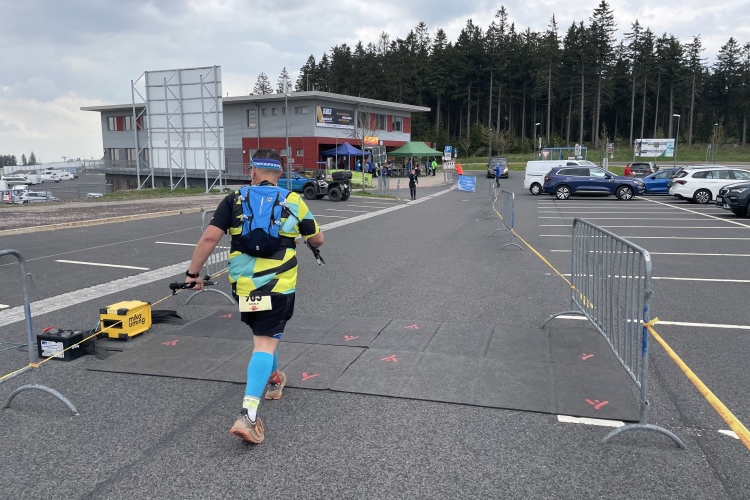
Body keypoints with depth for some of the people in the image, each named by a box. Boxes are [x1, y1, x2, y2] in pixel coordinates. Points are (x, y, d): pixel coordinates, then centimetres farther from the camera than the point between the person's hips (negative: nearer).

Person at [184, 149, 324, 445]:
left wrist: (193, 272, 2)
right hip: (278, 285, -2)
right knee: (265, 343, -5)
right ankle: (247, 415, -17)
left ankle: (273, 380, 46)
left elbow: (210, 237, -6)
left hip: (243, 284, 3)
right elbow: (318, 239, 15)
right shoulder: (293, 202, 5)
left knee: (264, 333, 26)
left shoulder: (234, 200, 4)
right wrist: (310, 244, 38)